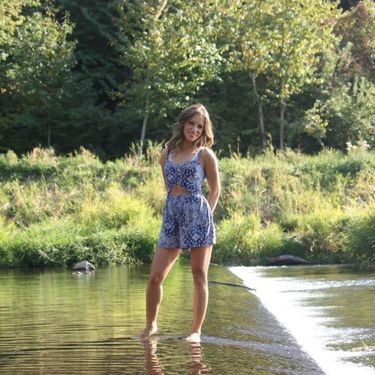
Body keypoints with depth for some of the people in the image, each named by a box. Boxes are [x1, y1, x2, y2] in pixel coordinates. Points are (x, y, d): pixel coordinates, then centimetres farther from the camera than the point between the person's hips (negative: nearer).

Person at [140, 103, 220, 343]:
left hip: (198, 215, -4)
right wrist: (178, 210, 11)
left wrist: (205, 215, -2)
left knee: (199, 276, 1)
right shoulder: (167, 155, 13)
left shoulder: (205, 155, 2)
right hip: (172, 216, 4)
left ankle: (196, 331, 6)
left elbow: (215, 190, 6)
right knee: (155, 276, -2)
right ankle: (151, 324, 15)